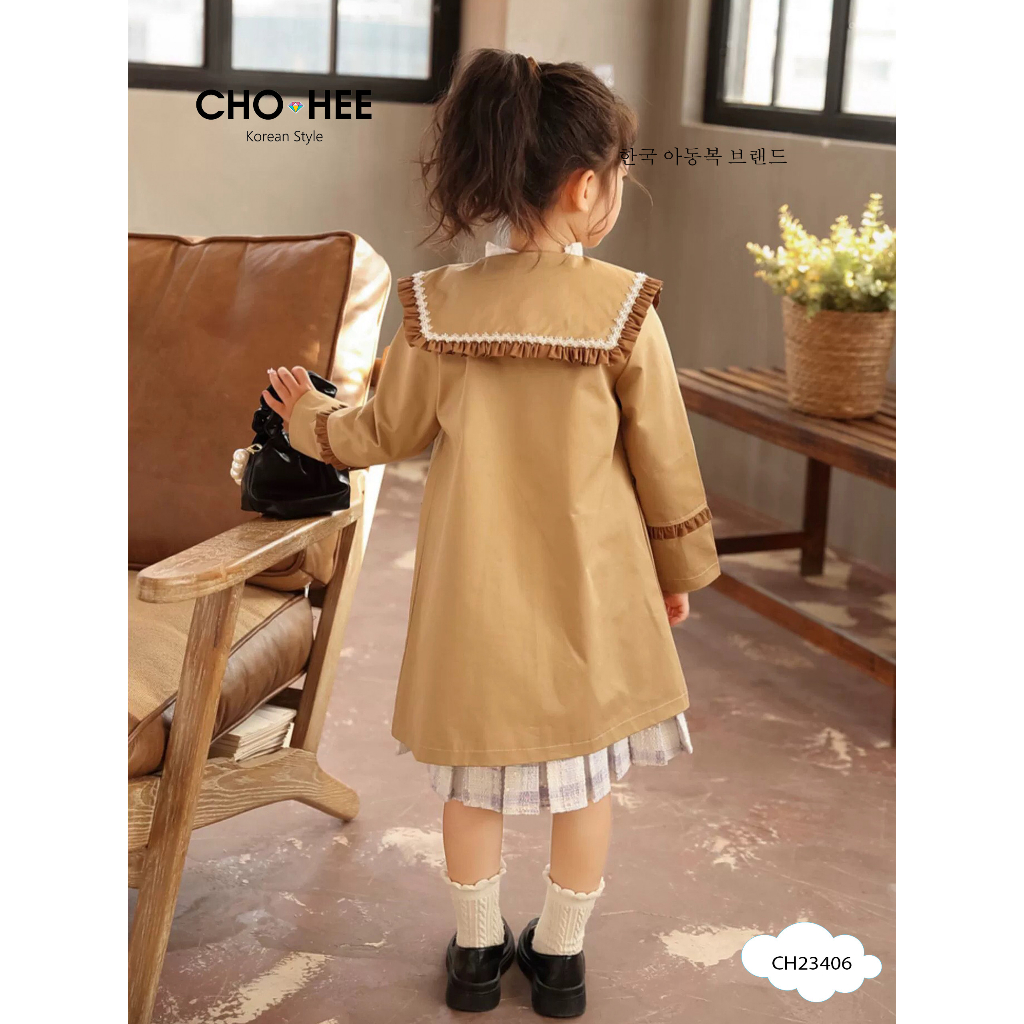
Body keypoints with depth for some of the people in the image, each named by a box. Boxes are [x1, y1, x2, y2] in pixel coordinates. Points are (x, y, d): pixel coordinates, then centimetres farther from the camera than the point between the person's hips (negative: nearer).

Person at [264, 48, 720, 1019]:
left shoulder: (437, 305, -10)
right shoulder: (624, 308, -15)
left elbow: (388, 432, 3)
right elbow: (663, 462, -6)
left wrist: (310, 418, 24)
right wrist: (681, 569, 10)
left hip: (475, 590, 2)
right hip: (590, 592, -1)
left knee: (473, 773, 18)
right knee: (585, 773, 17)